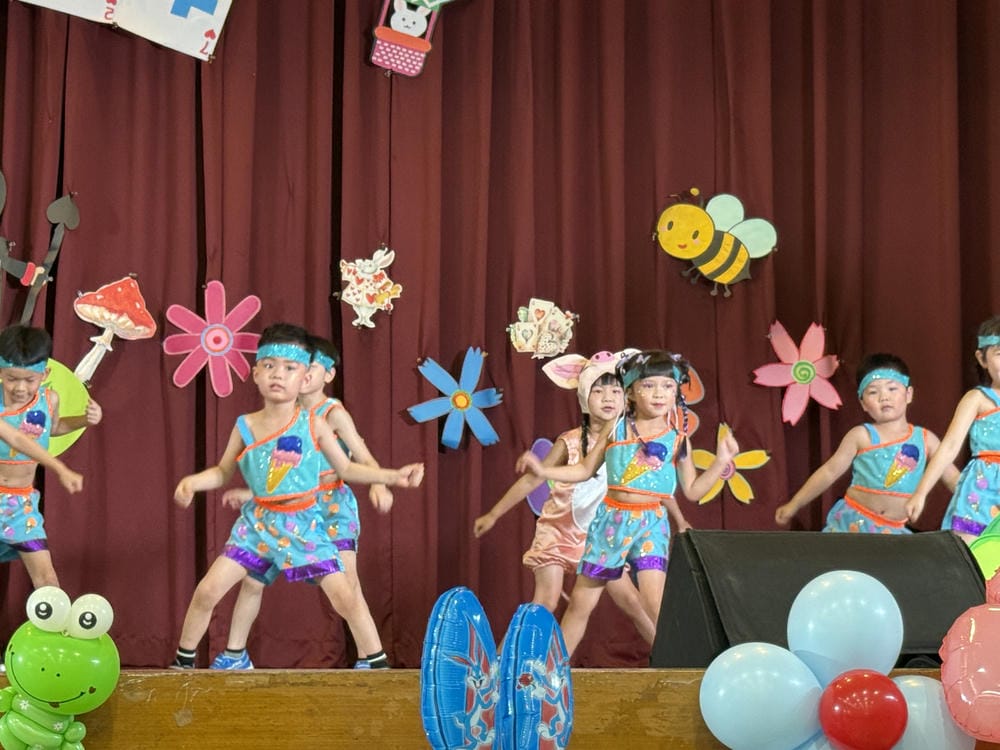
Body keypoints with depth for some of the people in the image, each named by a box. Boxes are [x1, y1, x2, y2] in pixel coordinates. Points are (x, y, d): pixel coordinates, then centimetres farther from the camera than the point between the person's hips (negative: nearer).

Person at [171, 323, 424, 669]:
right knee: (207, 591, -4)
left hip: (303, 524, -1)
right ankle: (183, 661, 16)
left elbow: (346, 468, 4)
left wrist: (394, 475, -4)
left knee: (345, 597, -8)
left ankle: (378, 665, 7)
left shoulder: (313, 424, -6)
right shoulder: (245, 426, -4)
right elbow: (223, 472, 8)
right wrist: (191, 481, -11)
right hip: (257, 522, 1)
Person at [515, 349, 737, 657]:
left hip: (650, 523, -2)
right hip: (611, 518, 2)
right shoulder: (616, 429, 4)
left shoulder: (677, 438, 1)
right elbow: (585, 469, 12)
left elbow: (692, 490, 5)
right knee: (580, 602, 9)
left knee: (656, 601, -22)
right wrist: (543, 470, 3)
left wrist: (721, 461, -6)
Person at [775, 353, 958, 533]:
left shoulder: (925, 439, 4)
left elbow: (952, 477, 9)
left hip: (893, 531, 2)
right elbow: (830, 472, 0)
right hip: (853, 523, -2)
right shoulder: (862, 436, -3)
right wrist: (794, 505, 0)